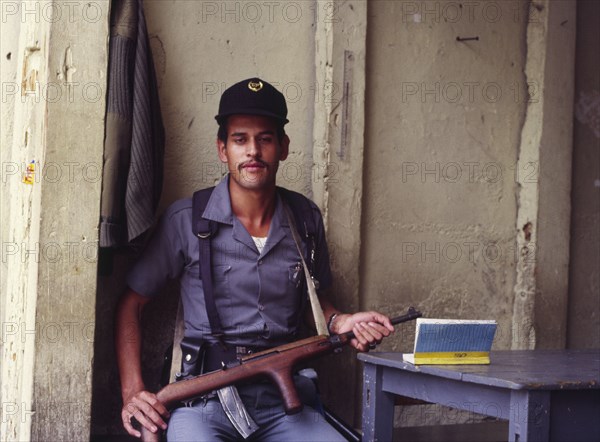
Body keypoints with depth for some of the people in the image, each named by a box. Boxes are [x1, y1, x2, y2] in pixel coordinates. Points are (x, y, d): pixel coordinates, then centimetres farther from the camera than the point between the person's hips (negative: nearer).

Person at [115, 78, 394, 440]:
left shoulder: (307, 219, 9)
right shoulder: (186, 220, -1)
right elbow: (131, 304, 6)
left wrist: (341, 322, 0)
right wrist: (132, 393, -5)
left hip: (284, 399, 4)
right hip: (205, 398, -3)